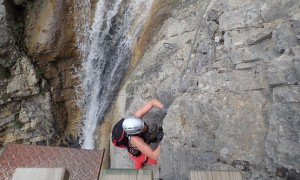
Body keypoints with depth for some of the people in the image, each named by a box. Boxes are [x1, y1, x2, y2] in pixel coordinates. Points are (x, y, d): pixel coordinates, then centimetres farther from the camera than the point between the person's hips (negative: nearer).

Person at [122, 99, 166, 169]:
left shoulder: (136, 117, -37)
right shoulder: (135, 139, -50)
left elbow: (153, 102, -35)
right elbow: (154, 156, -47)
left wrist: (166, 110, -50)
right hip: (137, 153, -5)